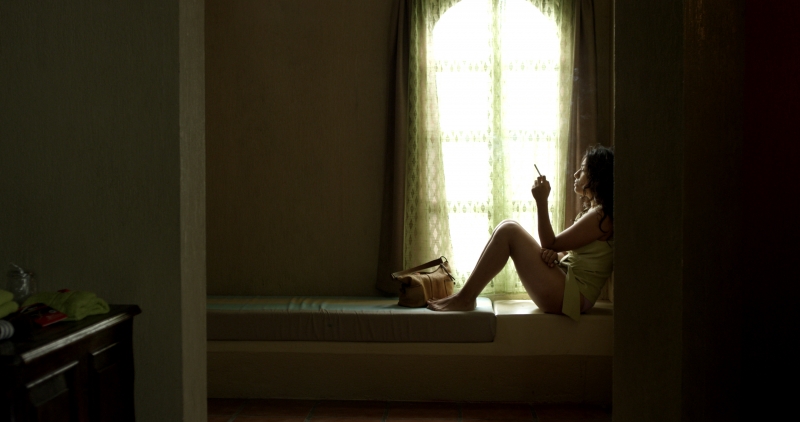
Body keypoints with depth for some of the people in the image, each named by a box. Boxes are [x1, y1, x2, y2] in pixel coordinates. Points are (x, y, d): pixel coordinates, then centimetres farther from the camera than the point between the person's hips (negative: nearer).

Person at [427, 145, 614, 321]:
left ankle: (465, 299, -14)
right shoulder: (592, 211, 19)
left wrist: (542, 202, -13)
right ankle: (466, 294, -2)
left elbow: (550, 244, -11)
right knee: (508, 226, 4)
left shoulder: (600, 216, -12)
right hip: (565, 284, 10)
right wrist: (556, 255, -7)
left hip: (571, 295, -10)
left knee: (509, 231, -18)